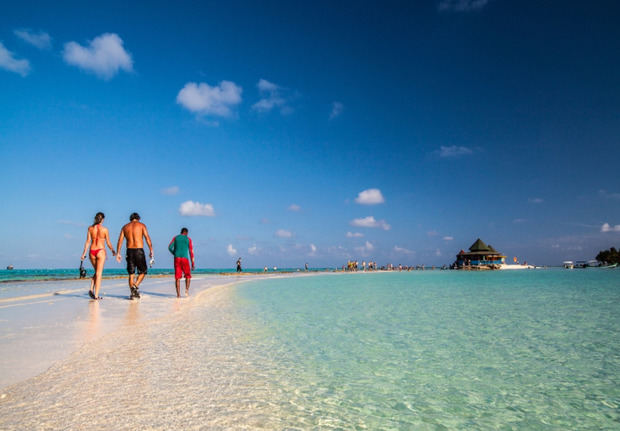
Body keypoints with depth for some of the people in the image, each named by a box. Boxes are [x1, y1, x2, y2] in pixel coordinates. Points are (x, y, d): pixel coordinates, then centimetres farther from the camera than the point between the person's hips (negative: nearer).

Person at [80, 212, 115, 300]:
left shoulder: (90, 228, 3)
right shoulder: (104, 229, -5)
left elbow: (88, 241, 1)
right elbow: (108, 243, 1)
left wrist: (84, 253, 5)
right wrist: (112, 251, 17)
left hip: (92, 252, 4)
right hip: (100, 251, -4)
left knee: (97, 272, 22)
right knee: (99, 273, -1)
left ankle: (91, 289, 7)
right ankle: (96, 295, -4)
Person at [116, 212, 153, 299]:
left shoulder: (125, 227, 14)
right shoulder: (141, 225, 4)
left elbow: (120, 241, 6)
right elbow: (147, 238, -7)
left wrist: (118, 253, 6)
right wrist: (151, 251, -6)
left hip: (129, 251, 3)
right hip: (139, 250, -3)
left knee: (131, 273, 10)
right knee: (143, 271, 9)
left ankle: (132, 292, 7)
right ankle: (135, 286, -13)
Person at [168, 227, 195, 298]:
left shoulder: (175, 238, 13)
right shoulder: (188, 239, 8)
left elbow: (170, 247, 1)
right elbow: (191, 251, 2)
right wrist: (193, 264, 3)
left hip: (177, 258, 2)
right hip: (185, 259, -2)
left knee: (177, 277, 3)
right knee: (188, 276, 13)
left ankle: (178, 294, -3)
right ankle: (187, 290, -6)